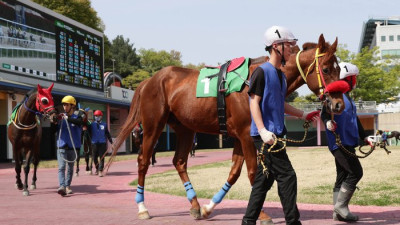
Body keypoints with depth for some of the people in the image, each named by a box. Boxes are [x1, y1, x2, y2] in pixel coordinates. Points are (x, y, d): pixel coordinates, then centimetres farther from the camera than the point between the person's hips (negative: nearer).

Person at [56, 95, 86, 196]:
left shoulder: (78, 115, -1)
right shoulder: (61, 117, 6)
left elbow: (80, 121, -25)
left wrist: (67, 118, -35)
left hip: (73, 146, 0)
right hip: (61, 146, 0)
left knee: (70, 168, 12)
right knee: (61, 167, -13)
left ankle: (68, 186, 25)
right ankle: (62, 186, -23)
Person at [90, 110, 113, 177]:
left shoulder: (104, 125, 7)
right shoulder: (92, 125, 5)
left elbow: (107, 133, 11)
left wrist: (111, 141, 11)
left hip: (102, 143, 0)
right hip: (94, 143, 0)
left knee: (102, 157, -4)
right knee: (95, 157, 8)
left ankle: (100, 171, -3)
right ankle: (97, 169, 29)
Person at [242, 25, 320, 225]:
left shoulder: (281, 75, 17)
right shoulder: (262, 71, -9)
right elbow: (254, 103, -14)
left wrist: (303, 115, 21)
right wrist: (263, 130, -24)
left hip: (275, 134, 9)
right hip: (265, 135, -9)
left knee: (264, 179, 11)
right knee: (287, 176, -8)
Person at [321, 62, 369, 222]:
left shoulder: (347, 97, 20)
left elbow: (355, 119, 28)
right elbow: (325, 112, -23)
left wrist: (364, 137, 29)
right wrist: (328, 121, -44)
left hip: (347, 143, 10)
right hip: (340, 143, -10)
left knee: (343, 176, 11)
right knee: (356, 172, -11)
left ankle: (338, 213, 15)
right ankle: (340, 206, -4)